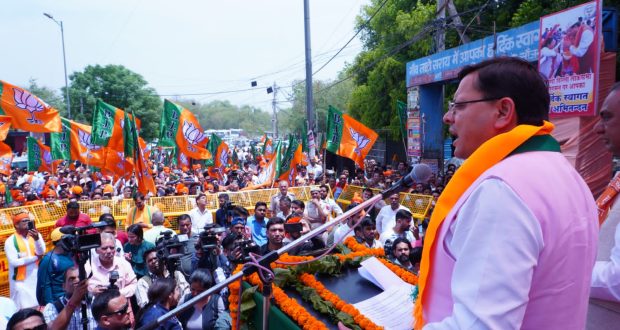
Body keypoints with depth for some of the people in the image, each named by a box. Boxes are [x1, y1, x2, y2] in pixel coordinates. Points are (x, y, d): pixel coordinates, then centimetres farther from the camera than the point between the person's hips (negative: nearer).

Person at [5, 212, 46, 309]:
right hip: (21, 281, -3)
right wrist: (36, 257, -9)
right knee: (24, 309, -3)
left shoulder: (36, 235, 3)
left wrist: (37, 239, -27)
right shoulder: (10, 241, -7)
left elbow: (41, 252, -11)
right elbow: (14, 262, -14)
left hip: (37, 278, 3)